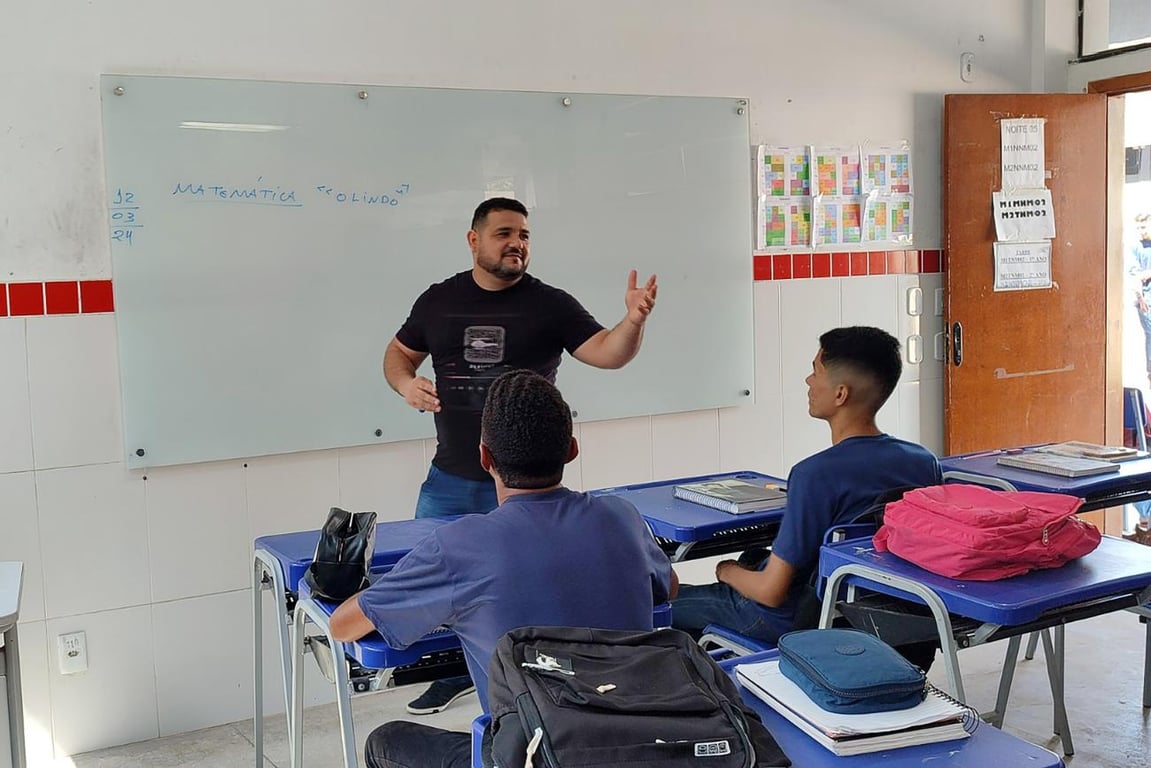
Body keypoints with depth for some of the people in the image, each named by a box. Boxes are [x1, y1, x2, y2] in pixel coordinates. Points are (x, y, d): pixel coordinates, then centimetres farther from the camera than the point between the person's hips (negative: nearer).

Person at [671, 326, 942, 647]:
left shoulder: (816, 474, -31)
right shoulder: (924, 462, -11)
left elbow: (771, 592, -25)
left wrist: (727, 571, -4)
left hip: (796, 621, -7)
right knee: (753, 557, 32)